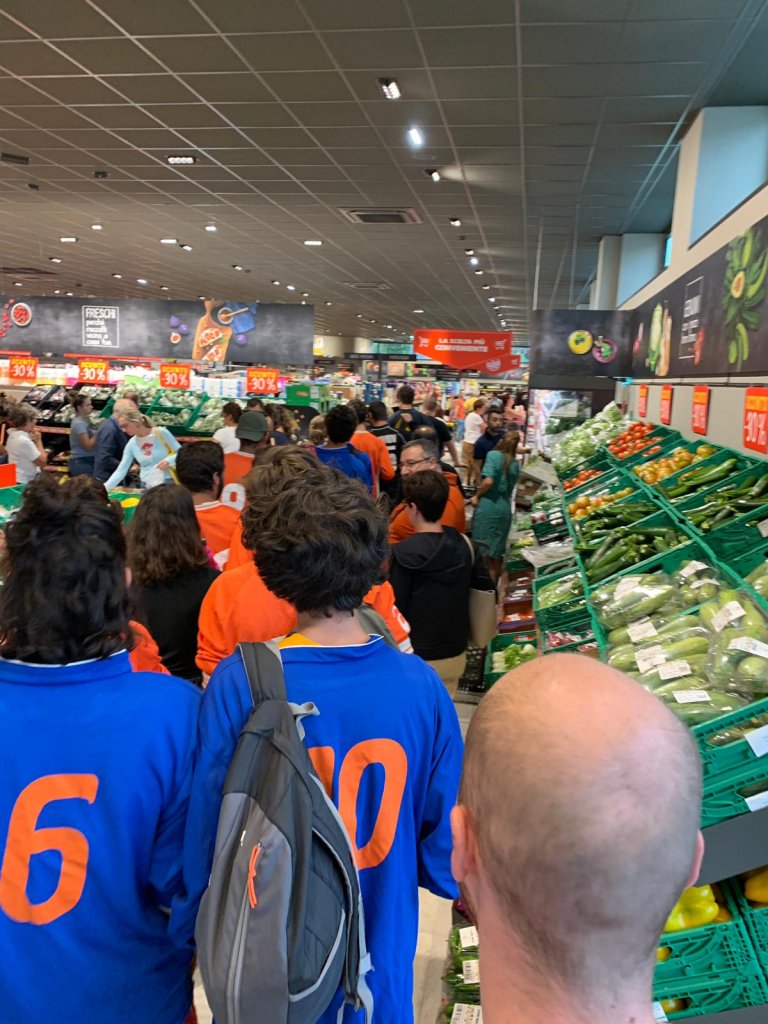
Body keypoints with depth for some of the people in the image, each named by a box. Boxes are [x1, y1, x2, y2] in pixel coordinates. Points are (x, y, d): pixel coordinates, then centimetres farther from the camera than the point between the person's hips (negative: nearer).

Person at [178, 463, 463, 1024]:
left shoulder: (237, 683, -25)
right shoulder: (421, 685, -19)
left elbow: (206, 832, -15)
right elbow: (445, 849, -9)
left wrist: (193, 937, 4)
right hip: (381, 972, 1)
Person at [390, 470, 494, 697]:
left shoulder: (405, 553, -18)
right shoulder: (464, 545, -2)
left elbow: (395, 607, -14)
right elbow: (488, 590, 3)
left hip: (417, 659, -5)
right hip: (456, 655, 5)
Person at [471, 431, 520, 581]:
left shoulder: (494, 455, -4)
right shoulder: (515, 464, 11)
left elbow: (488, 481, -17)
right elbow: (510, 489, 11)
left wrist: (477, 496, -4)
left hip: (488, 506, -6)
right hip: (505, 508, 6)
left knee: (483, 550, 0)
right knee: (497, 552, 14)